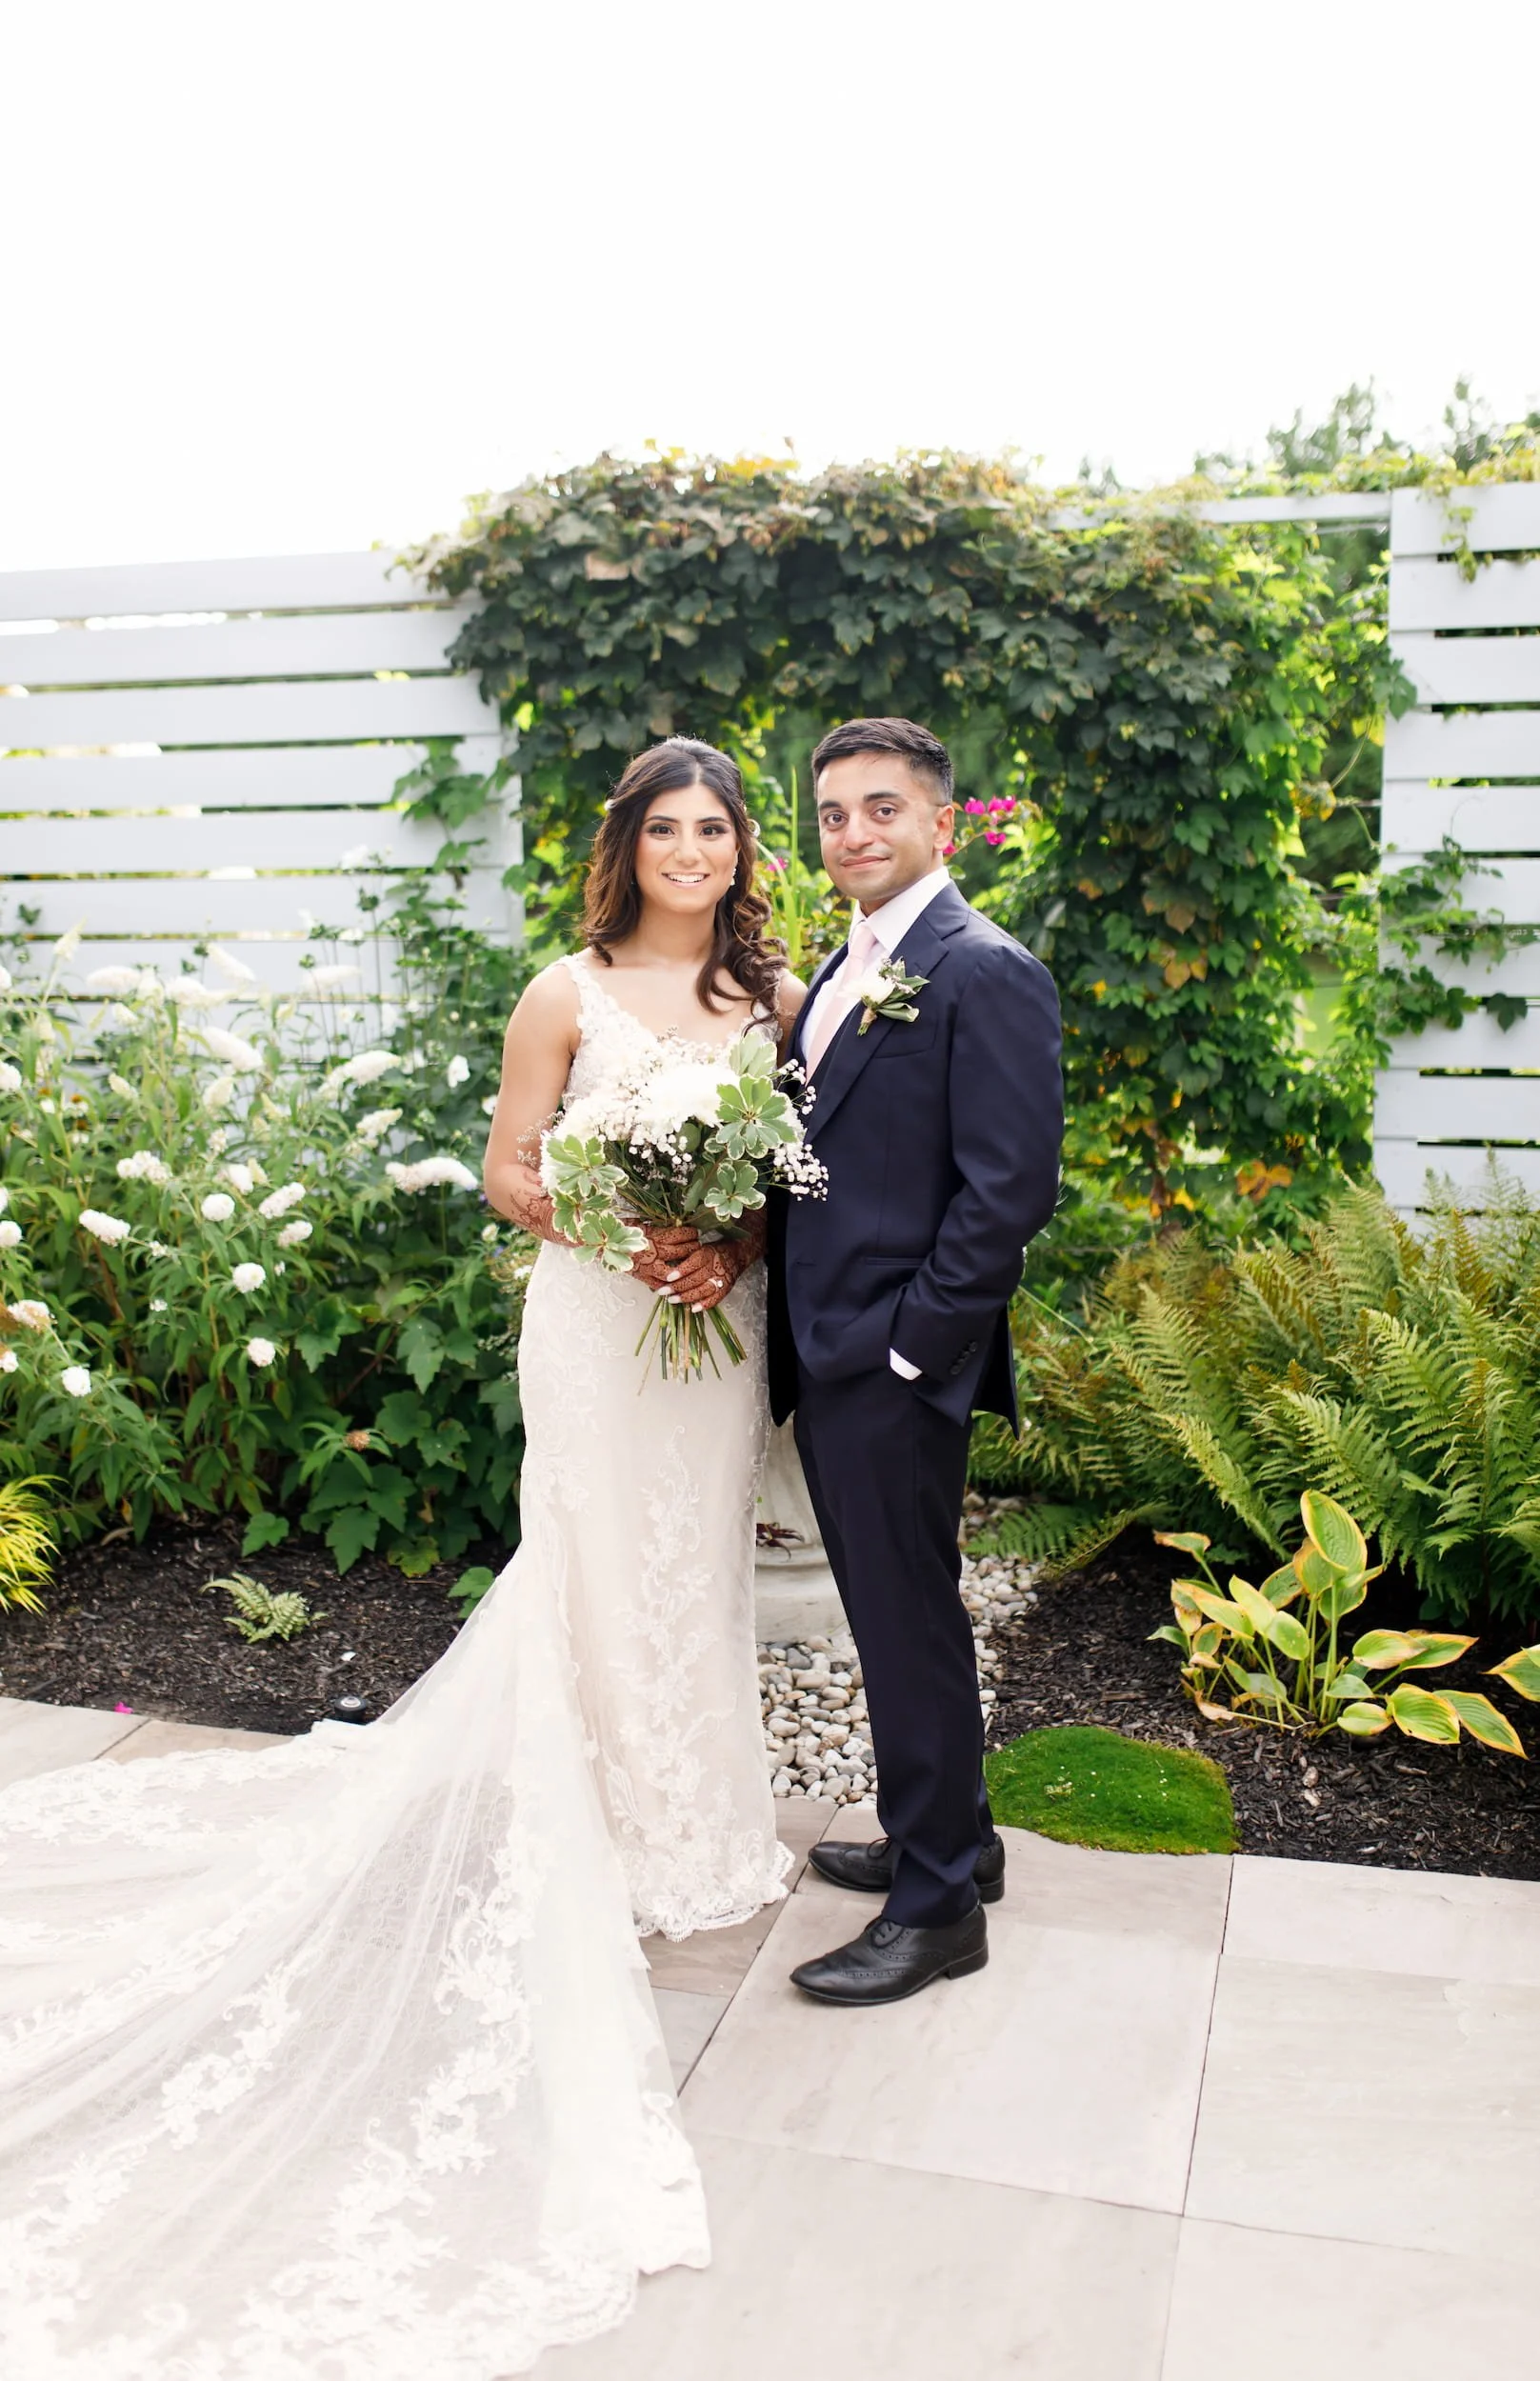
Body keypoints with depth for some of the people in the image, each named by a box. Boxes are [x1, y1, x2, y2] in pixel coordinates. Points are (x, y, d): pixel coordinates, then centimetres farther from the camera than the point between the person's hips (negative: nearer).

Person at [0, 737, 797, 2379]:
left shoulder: (778, 995, 5)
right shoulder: (568, 992, -5)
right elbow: (510, 1172, -3)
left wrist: (739, 1245, -10)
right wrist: (627, 1237, -17)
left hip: (726, 1324, 4)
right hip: (598, 1323, -4)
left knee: (699, 1570, 14)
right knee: (600, 1578, 4)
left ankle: (697, 1822, 33)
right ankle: (619, 1843, 21)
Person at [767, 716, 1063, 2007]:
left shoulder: (986, 973, -13)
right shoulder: (844, 973, 15)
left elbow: (1010, 1189, -18)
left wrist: (909, 1347, -17)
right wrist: (796, 1338, 6)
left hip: (899, 1368, -9)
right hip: (829, 1361, 9)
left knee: (911, 1623, 3)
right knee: (888, 1613, 19)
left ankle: (939, 1908, 19)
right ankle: (947, 1835, 37)